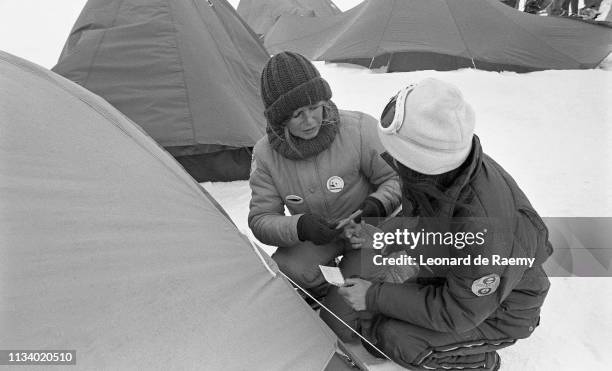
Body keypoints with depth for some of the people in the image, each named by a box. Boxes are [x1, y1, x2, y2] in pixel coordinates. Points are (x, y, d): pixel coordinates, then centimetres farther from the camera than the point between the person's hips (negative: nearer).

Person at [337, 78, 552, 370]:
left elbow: (457, 312, -27)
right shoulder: (433, 174, -21)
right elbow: (420, 217, 1)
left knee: (393, 337, -17)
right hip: (456, 274, 6)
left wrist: (375, 297, -23)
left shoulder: (484, 228, -42)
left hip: (500, 307, -6)